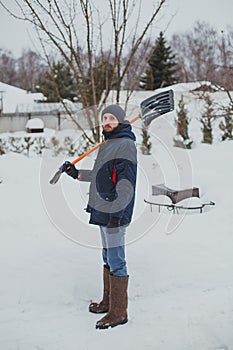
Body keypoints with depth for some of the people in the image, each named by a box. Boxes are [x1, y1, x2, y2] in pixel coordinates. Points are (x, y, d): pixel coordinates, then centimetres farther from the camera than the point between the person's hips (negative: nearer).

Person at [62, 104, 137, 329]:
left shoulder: (125, 145, -13)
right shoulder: (108, 144, 18)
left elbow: (126, 183, -20)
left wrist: (116, 213, -23)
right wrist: (77, 174, 22)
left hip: (115, 214, -10)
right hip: (103, 212, 10)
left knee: (116, 262, -5)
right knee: (108, 258, 17)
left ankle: (118, 313, 3)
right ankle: (108, 302, 29)